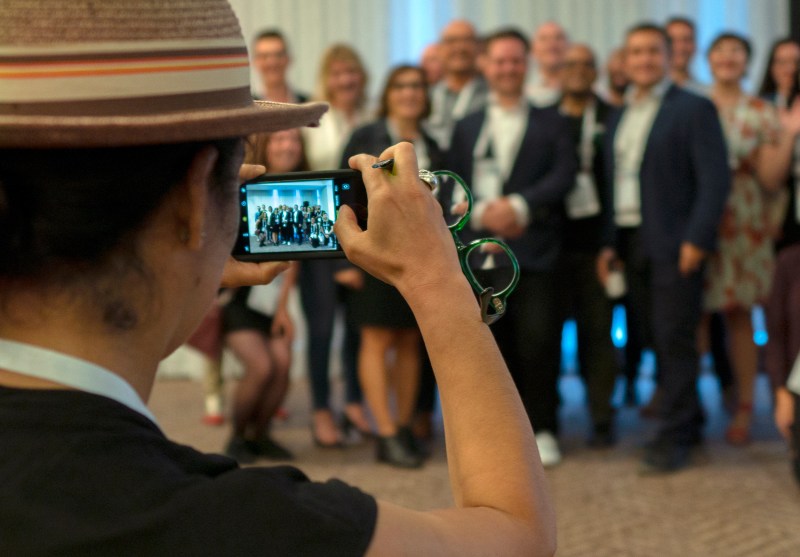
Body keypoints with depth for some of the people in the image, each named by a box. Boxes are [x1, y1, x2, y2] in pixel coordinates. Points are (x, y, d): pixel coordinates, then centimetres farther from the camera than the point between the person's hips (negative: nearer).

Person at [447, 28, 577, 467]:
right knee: (494, 346, 2)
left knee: (537, 343, -8)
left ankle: (543, 429, 4)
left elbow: (563, 176, -3)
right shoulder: (466, 127, 16)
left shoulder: (551, 123, 10)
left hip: (534, 251, -2)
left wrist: (519, 205, -15)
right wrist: (481, 212, -10)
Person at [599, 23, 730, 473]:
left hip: (675, 245, -6)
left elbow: (715, 179, -10)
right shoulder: (620, 118, 16)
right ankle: (690, 422, 23)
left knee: (675, 340, -6)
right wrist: (611, 243, 10)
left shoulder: (694, 109, -4)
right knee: (662, 339, 10)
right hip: (633, 244, 6)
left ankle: (674, 438, 0)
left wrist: (698, 238, -17)